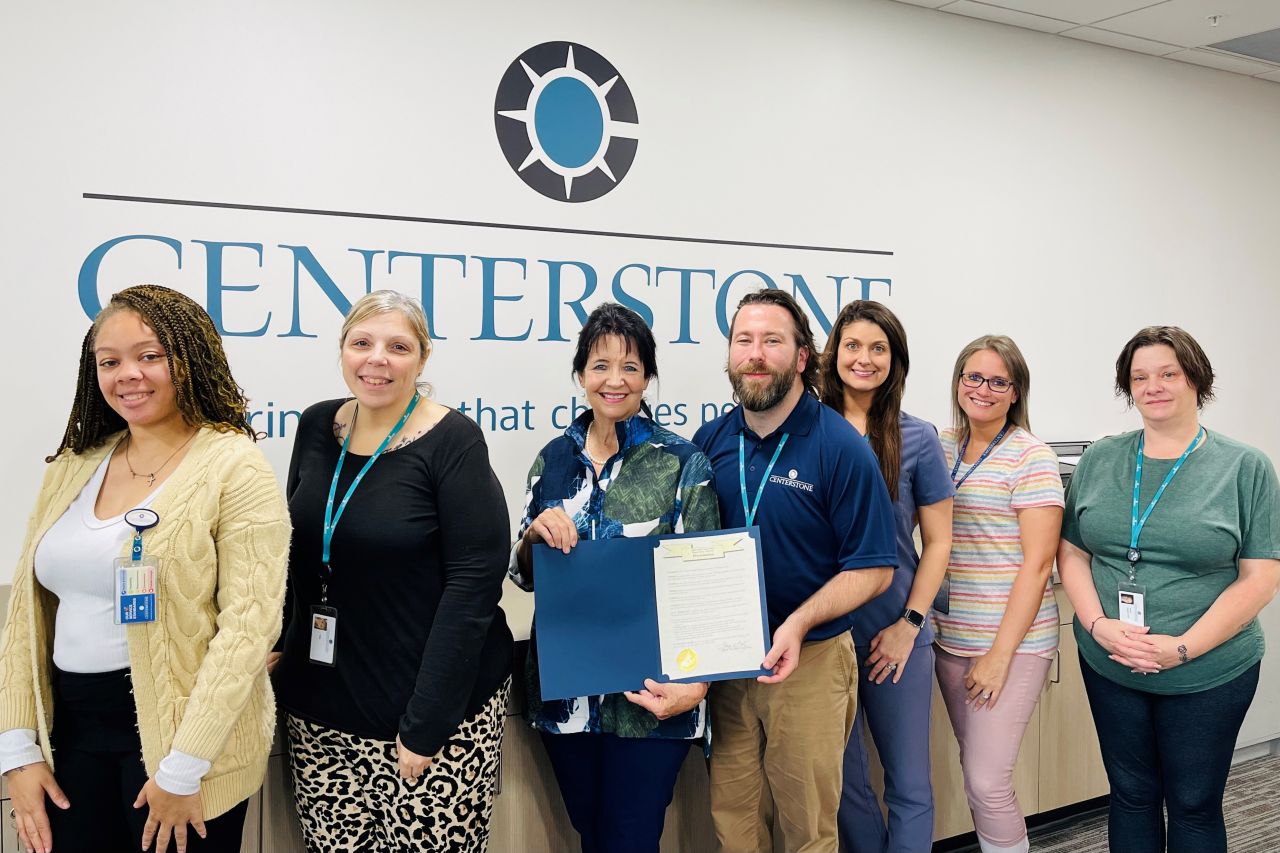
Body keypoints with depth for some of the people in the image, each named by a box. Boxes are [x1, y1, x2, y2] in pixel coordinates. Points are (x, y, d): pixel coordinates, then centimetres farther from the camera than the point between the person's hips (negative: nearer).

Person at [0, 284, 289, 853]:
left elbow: (249, 624, -16)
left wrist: (183, 768, -17)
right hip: (71, 727, 5)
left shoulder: (234, 468, -11)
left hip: (180, 730, -5)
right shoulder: (72, 468, 7)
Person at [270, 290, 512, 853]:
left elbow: (474, 582, -16)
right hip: (320, 707, 5)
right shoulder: (317, 427, 4)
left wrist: (425, 725, -18)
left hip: (437, 704, -4)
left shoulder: (452, 442, -12)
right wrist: (278, 646, 6)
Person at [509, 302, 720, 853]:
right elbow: (524, 575, 11)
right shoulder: (555, 458, 5)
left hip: (648, 695, -4)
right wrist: (535, 535, -12)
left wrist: (695, 684, -19)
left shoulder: (681, 463, -6)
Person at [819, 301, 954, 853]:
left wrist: (910, 623, -5)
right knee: (842, 777, 12)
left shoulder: (916, 440, -1)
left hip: (894, 639, 0)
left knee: (909, 783, 8)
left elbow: (938, 541, 3)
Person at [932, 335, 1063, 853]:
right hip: (949, 637, 6)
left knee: (986, 781, -7)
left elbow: (1037, 562, -12)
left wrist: (1000, 654, -15)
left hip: (1012, 640, -6)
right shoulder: (941, 447, 8)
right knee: (974, 768, 14)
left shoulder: (1030, 457, -8)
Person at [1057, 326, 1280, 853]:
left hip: (1208, 673, -2)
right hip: (1109, 668, 3)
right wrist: (1099, 625, -12)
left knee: (1194, 806, 11)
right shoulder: (1098, 461, 3)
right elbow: (1072, 553, 5)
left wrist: (1182, 647, -16)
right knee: (1131, 795, 15)